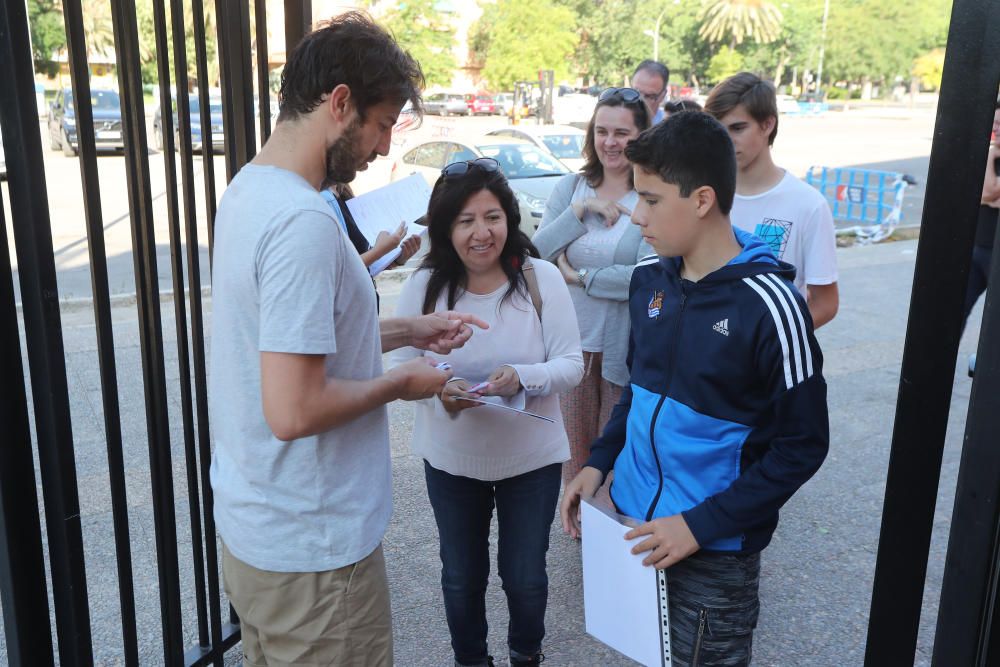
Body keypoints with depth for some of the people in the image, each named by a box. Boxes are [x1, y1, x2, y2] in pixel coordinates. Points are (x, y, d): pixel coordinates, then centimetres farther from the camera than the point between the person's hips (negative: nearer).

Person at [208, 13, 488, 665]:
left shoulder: (249, 188, 4)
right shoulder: (302, 220, -26)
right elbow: (294, 411, -29)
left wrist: (408, 330, 10)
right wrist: (399, 383, -14)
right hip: (311, 548, -9)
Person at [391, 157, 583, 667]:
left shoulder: (541, 277, -12)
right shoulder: (424, 285, -11)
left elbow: (571, 364, -10)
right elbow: (401, 365, -6)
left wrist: (523, 377, -31)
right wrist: (438, 388, -28)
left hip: (531, 456, 0)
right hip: (451, 458, 1)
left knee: (525, 578, 14)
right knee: (461, 578, 18)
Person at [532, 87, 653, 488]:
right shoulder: (570, 188, 4)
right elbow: (536, 254, -5)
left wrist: (580, 276, -12)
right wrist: (580, 210, -14)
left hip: (624, 346, -4)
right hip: (571, 340, 4)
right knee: (574, 448, 17)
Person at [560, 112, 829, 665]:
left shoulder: (768, 305, -19)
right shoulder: (650, 279, 0)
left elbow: (802, 446, -14)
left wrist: (700, 525, -17)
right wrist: (598, 461, 2)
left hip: (714, 551, -6)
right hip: (633, 523, 6)